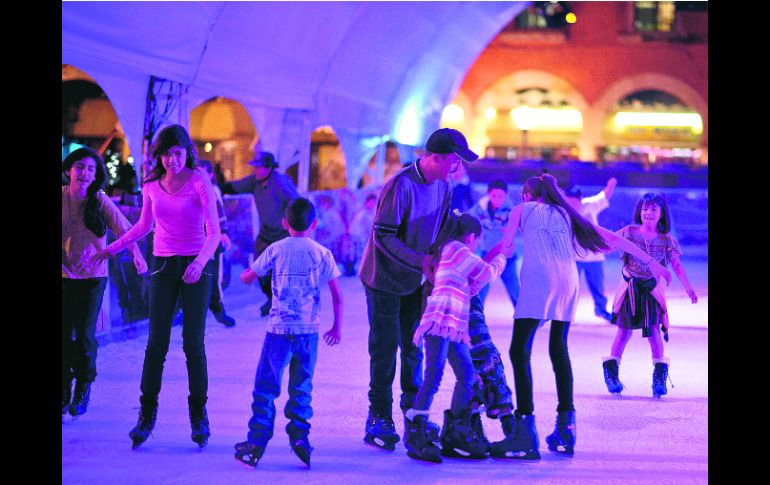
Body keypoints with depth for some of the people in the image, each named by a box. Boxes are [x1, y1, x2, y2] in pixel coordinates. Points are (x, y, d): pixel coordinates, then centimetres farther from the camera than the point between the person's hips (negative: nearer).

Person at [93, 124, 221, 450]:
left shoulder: (200, 183, -10)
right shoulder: (151, 185, 3)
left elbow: (214, 232, -17)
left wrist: (200, 262, -33)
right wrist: (111, 248, 17)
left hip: (195, 268, -3)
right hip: (163, 267, 3)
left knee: (193, 345, -2)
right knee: (156, 343, -1)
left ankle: (199, 416, 9)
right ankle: (146, 415, 4)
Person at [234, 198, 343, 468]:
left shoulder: (276, 250, 0)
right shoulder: (322, 254, 3)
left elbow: (247, 278, 9)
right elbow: (337, 295, 3)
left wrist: (245, 273, 32)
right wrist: (337, 326, 14)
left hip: (279, 328, -1)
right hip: (308, 330, 1)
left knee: (266, 386, 2)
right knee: (301, 386, 11)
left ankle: (256, 443, -2)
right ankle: (299, 434, 3)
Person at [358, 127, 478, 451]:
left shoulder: (443, 186, -1)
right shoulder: (401, 186, -25)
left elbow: (442, 229, 9)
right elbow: (383, 235, -25)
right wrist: (420, 261, -28)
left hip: (413, 280, 7)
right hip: (384, 279, -7)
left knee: (413, 346, 13)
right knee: (385, 348, -3)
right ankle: (379, 419, 6)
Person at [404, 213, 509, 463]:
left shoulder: (450, 252, 30)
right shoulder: (456, 249, 1)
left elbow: (473, 285, 31)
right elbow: (487, 273, 2)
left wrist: (490, 259, 30)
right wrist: (500, 258, 22)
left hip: (454, 328, 10)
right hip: (441, 321, -10)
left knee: (467, 376, 9)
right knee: (434, 376, -16)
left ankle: (454, 435, 14)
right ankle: (415, 434, -18)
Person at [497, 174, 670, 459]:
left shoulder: (522, 209, 18)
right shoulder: (567, 214, 28)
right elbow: (613, 239, 28)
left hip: (538, 278, -5)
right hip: (568, 281, 5)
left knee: (520, 351, -7)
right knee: (559, 350, 17)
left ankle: (525, 437, -18)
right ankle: (565, 429, 17)